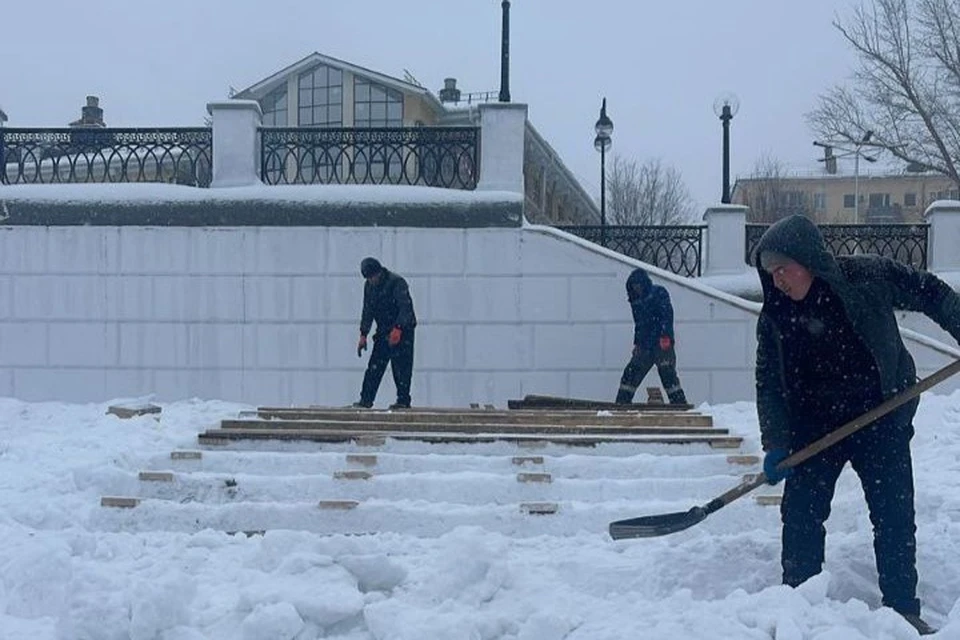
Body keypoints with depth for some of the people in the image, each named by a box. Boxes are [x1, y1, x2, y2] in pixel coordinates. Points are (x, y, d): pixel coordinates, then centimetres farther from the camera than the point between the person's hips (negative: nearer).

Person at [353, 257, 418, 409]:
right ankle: (366, 400, 0)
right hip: (383, 331, 6)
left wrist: (397, 329, -34)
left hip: (402, 331, -6)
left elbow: (405, 308, -24)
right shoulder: (369, 286, 6)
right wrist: (363, 335, 7)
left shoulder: (397, 282, -16)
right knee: (374, 366, 0)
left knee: (401, 367, -8)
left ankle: (403, 401, -3)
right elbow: (367, 311, 13)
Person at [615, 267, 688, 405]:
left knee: (667, 374, -12)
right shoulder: (636, 300, 18)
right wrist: (637, 342, 17)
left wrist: (665, 335, -23)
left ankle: (680, 403, -9)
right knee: (630, 374, 4)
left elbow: (667, 313, -13)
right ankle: (621, 403, 11)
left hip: (662, 343, -7)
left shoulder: (658, 293, -2)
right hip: (644, 346, 7)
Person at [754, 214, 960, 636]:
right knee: (800, 513, -1)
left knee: (894, 514, 1)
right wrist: (775, 444, -15)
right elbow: (769, 384, -7)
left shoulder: (869, 277, -15)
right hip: (813, 425, 2)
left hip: (881, 417, -2)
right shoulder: (774, 317, -9)